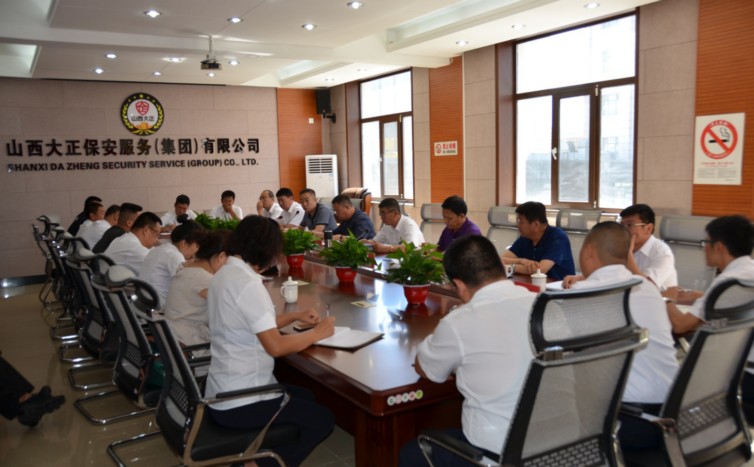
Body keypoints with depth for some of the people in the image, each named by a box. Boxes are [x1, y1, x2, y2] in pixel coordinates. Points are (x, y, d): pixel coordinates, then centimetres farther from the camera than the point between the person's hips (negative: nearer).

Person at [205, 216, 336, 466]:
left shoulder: (224, 274, 7)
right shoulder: (247, 284, -23)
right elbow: (275, 346, -25)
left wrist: (294, 316, 13)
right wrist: (317, 333, -10)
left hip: (224, 390, 10)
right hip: (239, 402, -10)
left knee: (306, 398, 24)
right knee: (322, 420, 3)